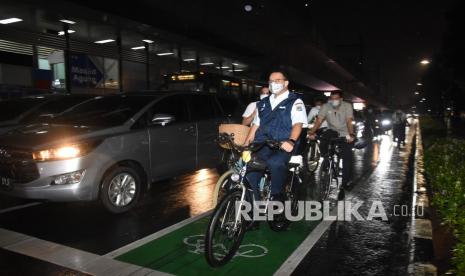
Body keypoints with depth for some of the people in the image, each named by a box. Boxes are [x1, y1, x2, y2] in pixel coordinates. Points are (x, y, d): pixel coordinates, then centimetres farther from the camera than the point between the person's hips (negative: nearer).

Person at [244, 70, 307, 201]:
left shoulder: (295, 102, 7)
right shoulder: (263, 103, 24)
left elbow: (298, 124, -8)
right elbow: (255, 125, 22)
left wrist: (291, 141, -28)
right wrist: (246, 145, 8)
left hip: (284, 145, -4)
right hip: (262, 144, 4)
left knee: (275, 162, -36)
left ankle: (276, 196, -12)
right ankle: (254, 199, -8)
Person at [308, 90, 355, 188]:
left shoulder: (347, 106, -18)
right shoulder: (326, 106, -13)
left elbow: (349, 121, -30)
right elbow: (319, 121, -23)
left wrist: (351, 135, -47)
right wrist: (311, 132, -39)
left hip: (346, 134, -2)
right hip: (333, 131, 2)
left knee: (347, 156, -11)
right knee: (323, 139, -27)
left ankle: (346, 181, 2)